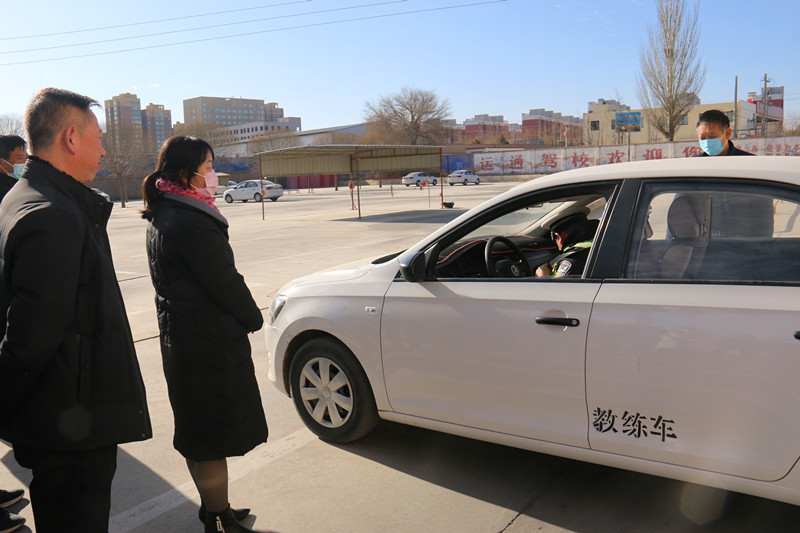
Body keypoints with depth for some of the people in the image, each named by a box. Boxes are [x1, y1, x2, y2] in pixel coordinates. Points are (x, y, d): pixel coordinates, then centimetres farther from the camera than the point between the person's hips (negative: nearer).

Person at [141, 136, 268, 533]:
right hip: (209, 340, -10)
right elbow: (224, 281, -20)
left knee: (196, 431, 21)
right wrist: (253, 317, -3)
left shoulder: (161, 216, 9)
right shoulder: (192, 222, -23)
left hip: (178, 335, 10)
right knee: (215, 431, 3)